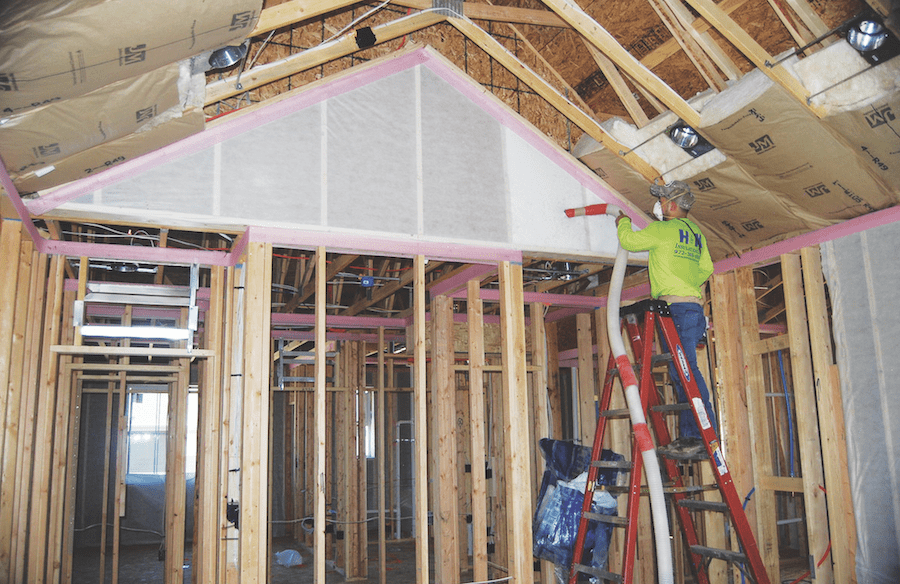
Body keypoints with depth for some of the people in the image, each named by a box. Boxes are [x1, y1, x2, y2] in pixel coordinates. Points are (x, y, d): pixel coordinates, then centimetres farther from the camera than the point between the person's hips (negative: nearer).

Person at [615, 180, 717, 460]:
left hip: (676, 308, -9)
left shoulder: (665, 229, -6)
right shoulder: (695, 232, 19)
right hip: (693, 308, 9)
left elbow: (629, 240, 1)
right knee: (681, 373, 8)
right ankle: (688, 437, 9)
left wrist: (623, 222, 20)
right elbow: (706, 268, 21)